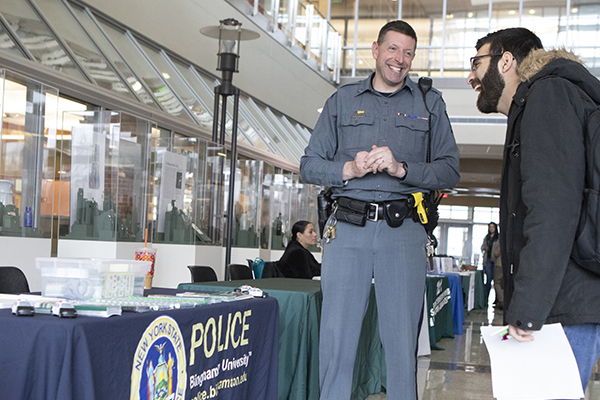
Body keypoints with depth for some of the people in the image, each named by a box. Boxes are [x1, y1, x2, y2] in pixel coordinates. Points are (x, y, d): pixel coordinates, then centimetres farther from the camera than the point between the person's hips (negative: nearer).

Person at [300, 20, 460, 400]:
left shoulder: (430, 103, 13)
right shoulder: (342, 100, 15)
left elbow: (450, 170, 6)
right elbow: (310, 164, 13)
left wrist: (401, 168, -9)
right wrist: (348, 169, -6)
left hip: (403, 230, 0)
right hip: (347, 226, 1)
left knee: (402, 339, 0)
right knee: (336, 335, 1)